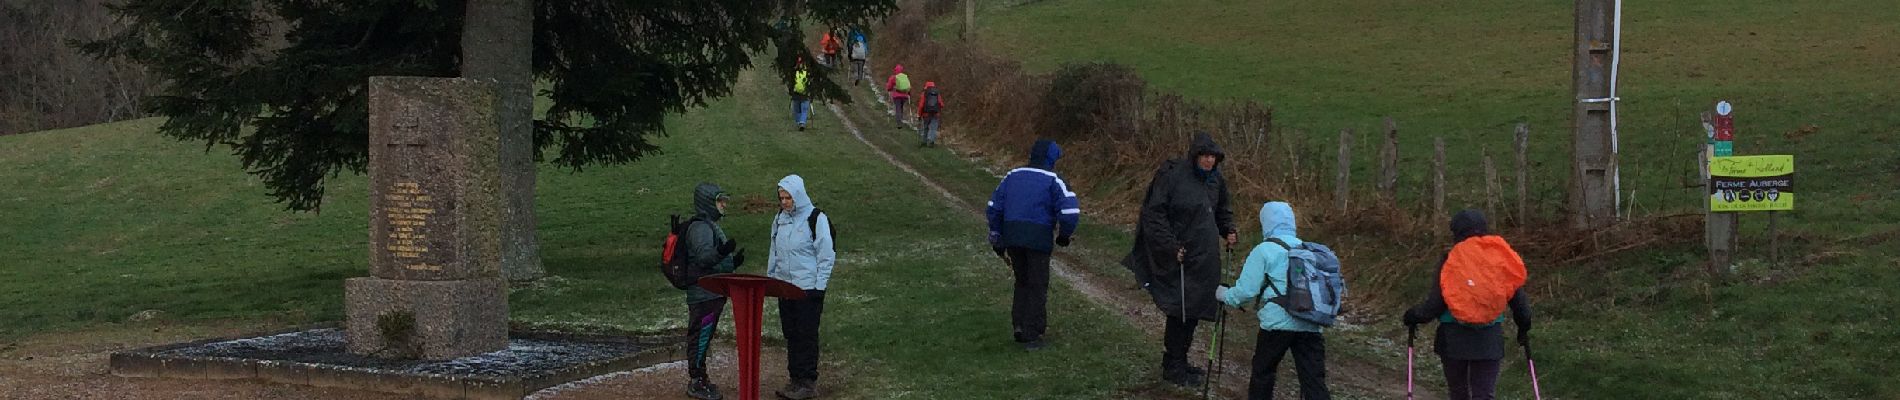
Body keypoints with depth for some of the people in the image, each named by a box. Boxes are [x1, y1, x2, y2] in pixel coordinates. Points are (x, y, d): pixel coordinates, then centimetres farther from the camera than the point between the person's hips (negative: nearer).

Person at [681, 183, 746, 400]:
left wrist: (732, 262, 12)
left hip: (713, 293, 11)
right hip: (703, 294, -11)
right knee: (700, 337, -6)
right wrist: (721, 252, -44)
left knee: (703, 338, 15)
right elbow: (703, 258, -28)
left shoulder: (711, 226, 19)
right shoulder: (700, 228, -15)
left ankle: (699, 380, 22)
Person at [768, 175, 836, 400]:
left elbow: (826, 256, -10)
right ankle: (795, 379, 17)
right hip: (784, 286, 6)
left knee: (807, 336, -4)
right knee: (790, 335, 10)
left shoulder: (816, 219, -10)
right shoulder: (780, 219, 9)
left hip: (808, 287, -6)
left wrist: (819, 288, -13)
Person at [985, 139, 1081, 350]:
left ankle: (1019, 324, 14)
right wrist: (1064, 235, 6)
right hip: (1038, 239, -4)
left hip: (1012, 236, 4)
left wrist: (997, 238, 19)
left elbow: (994, 206, 14)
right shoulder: (1053, 180, -3)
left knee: (1022, 281, 22)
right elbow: (1070, 211, -12)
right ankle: (1031, 336, 8)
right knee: (1037, 287, 7)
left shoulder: (1013, 175, 14)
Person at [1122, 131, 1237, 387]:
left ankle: (1177, 363, 25)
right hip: (1181, 257, -7)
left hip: (1205, 258, 7)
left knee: (1193, 311, 12)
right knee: (1181, 311, -5)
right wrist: (1171, 246, -20)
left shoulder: (1216, 181, 8)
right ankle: (1173, 368, 7)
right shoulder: (1173, 176, -14)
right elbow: (1154, 213, -15)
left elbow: (1222, 212, 24)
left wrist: (1229, 231, 4)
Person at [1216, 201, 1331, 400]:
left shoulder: (1263, 251, 0)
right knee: (1314, 380, 0)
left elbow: (1246, 291, -4)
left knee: (1263, 371, 15)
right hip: (1311, 326, 4)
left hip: (1278, 323, -4)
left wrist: (1224, 294, 14)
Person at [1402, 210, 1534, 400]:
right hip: (1490, 339, 2)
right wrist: (1523, 327, 22)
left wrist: (1413, 316, 10)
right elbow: (1518, 299, 4)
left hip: (1453, 338, -2)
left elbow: (1435, 303, -9)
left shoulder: (1450, 260, -8)